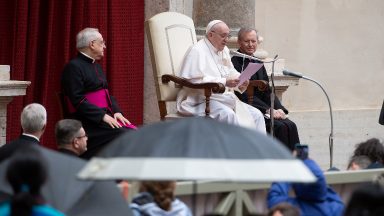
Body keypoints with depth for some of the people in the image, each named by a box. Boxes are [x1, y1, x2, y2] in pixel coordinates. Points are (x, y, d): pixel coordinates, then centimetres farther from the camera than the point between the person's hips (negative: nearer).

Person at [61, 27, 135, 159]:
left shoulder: (96, 66, 21)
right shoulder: (74, 67, -8)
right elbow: (78, 100, -16)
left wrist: (116, 111, 3)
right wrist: (102, 116, -20)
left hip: (106, 116, 9)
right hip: (89, 121, -8)